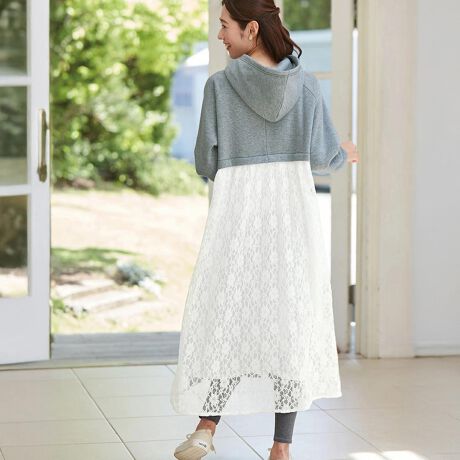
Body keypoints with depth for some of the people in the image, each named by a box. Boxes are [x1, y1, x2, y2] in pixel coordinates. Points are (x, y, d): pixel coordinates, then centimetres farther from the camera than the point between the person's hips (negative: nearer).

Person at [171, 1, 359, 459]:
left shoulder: (220, 84, -7)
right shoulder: (306, 85, -2)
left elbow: (206, 164, -4)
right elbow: (322, 156, -1)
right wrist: (344, 154, 22)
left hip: (237, 213, -1)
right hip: (293, 214, 1)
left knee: (224, 314, 11)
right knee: (289, 318, 5)